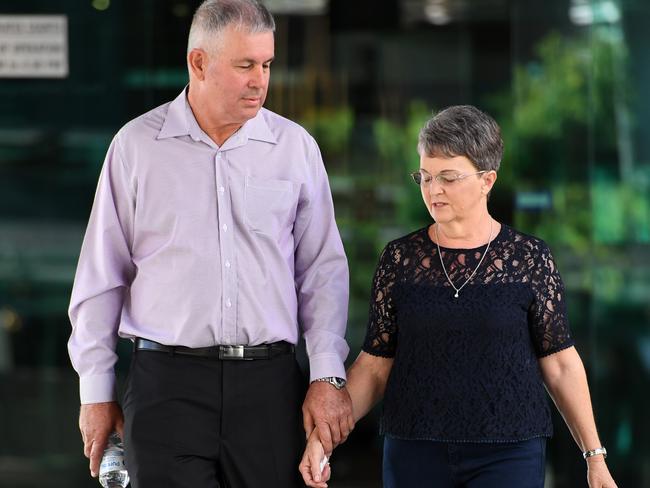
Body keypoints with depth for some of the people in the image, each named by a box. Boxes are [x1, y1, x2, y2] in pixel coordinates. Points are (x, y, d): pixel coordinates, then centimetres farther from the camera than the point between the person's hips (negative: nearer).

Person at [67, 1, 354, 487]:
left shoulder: (295, 146, 6)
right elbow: (101, 276, 7)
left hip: (269, 383, 1)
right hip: (167, 384, -1)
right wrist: (96, 389, 5)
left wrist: (328, 375, 0)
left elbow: (323, 270, 8)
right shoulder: (137, 145, 3)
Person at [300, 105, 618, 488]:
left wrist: (595, 456, 2)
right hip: (416, 453, 2)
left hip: (509, 455, -2)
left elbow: (559, 363, 3)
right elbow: (375, 366, 6)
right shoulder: (400, 259, 5)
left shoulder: (529, 258, 1)